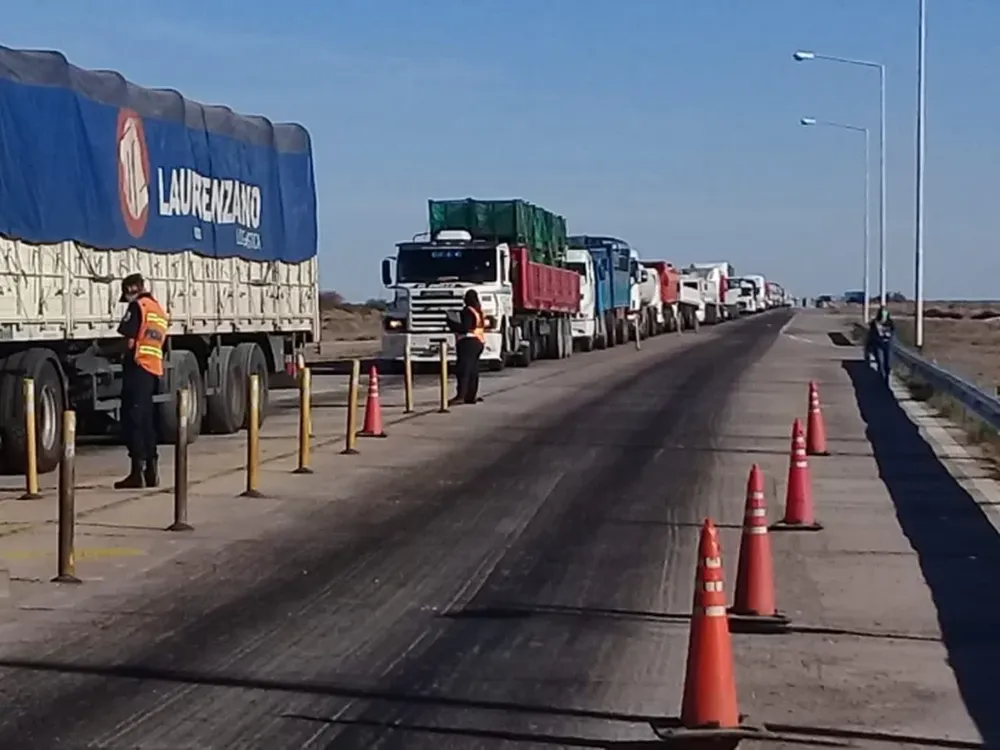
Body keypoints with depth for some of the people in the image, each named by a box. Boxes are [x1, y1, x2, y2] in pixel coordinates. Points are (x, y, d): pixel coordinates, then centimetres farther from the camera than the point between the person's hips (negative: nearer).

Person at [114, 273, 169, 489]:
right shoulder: (160, 311, 21)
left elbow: (130, 341, -12)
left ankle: (137, 471, -10)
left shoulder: (138, 306, -5)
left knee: (132, 418, -6)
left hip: (138, 367, -8)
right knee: (146, 418, 14)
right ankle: (151, 470, 15)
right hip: (155, 369, 8)